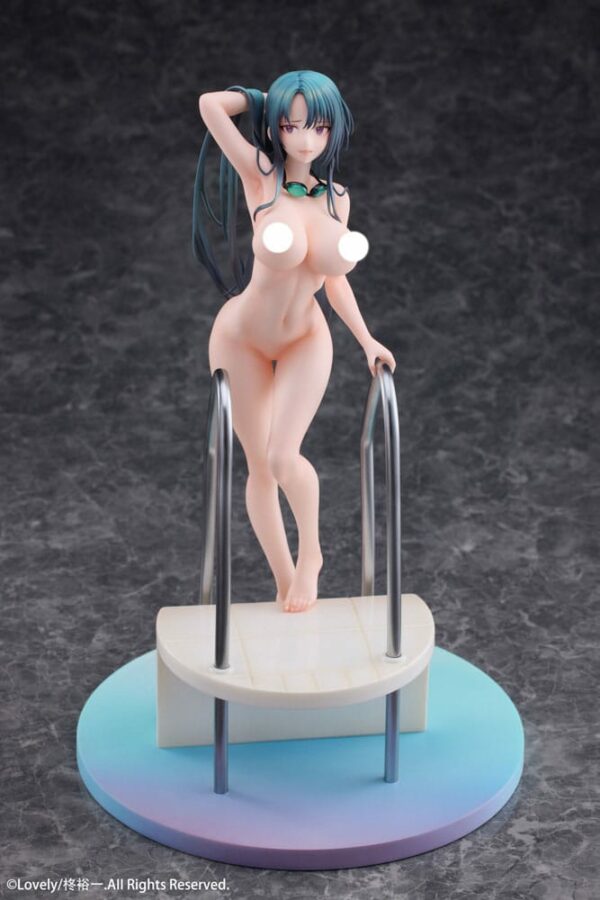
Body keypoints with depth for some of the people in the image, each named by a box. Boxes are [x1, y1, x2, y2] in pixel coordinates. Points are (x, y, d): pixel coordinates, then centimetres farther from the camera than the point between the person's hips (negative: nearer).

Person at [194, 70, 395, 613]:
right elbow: (211, 105, -25)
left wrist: (366, 339, 2)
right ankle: (286, 583, 24)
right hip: (242, 339, -1)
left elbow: (334, 279, 7)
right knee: (259, 465, 6)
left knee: (283, 456, -18)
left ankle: (310, 552, 11)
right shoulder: (260, 177, -15)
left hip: (305, 341, 1)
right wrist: (266, 98, -7)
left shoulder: (337, 199, -4)